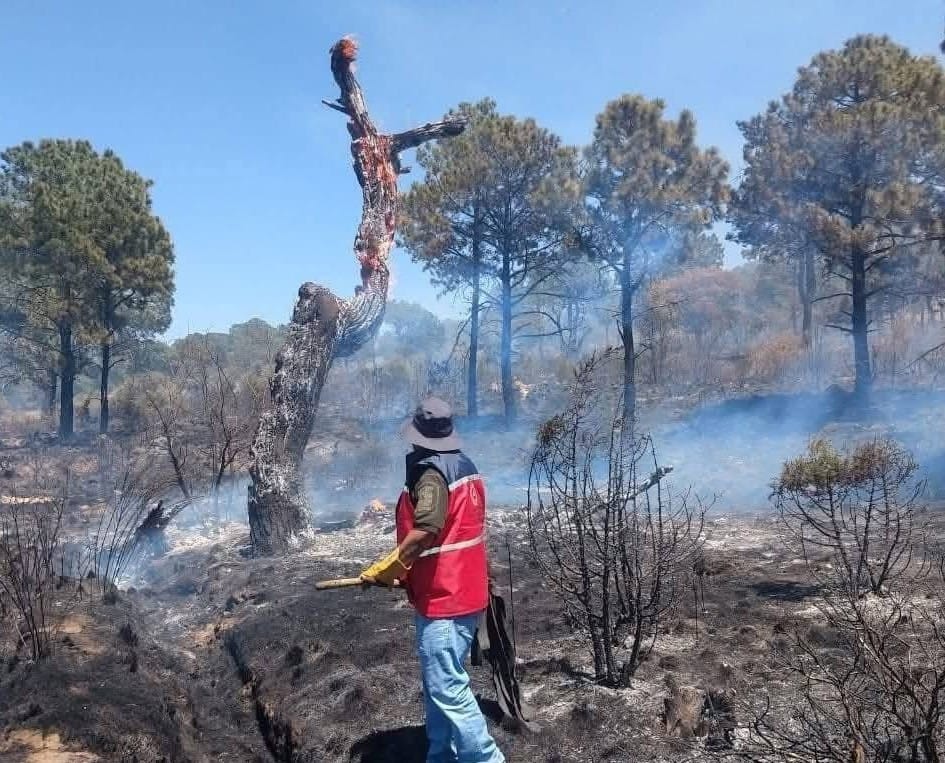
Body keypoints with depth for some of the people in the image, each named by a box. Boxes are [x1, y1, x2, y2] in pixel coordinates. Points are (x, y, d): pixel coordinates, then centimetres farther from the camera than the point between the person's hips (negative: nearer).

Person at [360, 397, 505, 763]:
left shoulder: (431, 472, -18)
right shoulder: (465, 467, 10)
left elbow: (426, 530, -34)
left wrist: (385, 569, -24)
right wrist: (410, 569, 22)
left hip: (443, 598, -10)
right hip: (465, 591, 10)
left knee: (447, 688, -5)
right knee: (439, 683, 17)